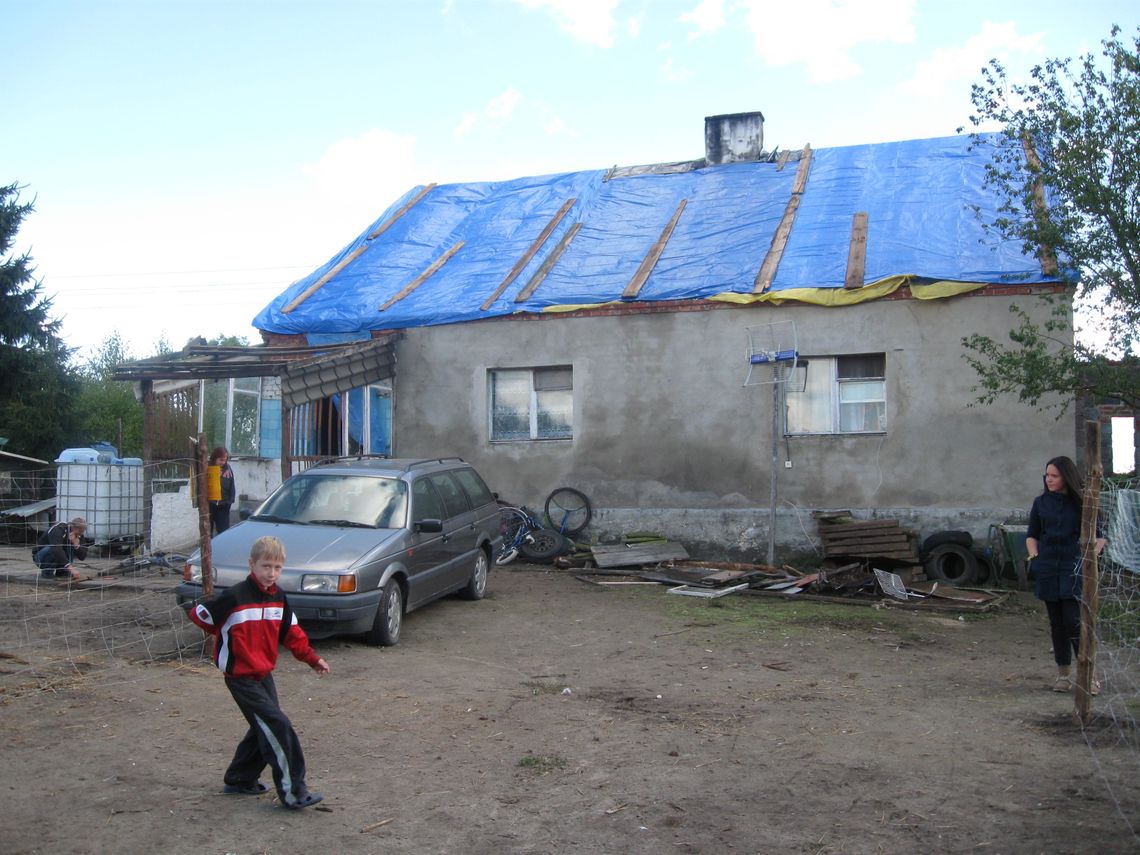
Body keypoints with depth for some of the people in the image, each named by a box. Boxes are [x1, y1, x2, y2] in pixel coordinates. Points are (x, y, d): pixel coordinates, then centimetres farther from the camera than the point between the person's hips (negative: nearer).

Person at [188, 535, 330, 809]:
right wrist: (225, 636, 2)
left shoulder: (278, 597, 3)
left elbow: (291, 632, 12)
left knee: (264, 729, 14)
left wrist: (312, 658, 5)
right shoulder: (235, 597, -19)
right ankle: (292, 791, -10)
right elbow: (199, 615, -11)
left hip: (264, 673, 8)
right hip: (240, 676, -8)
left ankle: (240, 779, 33)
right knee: (278, 727, -14)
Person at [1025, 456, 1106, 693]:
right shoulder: (1041, 503, 9)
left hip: (1074, 569, -4)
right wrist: (1033, 556, 3)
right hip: (1048, 571, 4)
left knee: (1074, 622, -10)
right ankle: (1063, 674, 16)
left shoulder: (1082, 502, -1)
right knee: (1057, 623, 8)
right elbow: (1032, 534, 17)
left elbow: (1100, 535, 5)